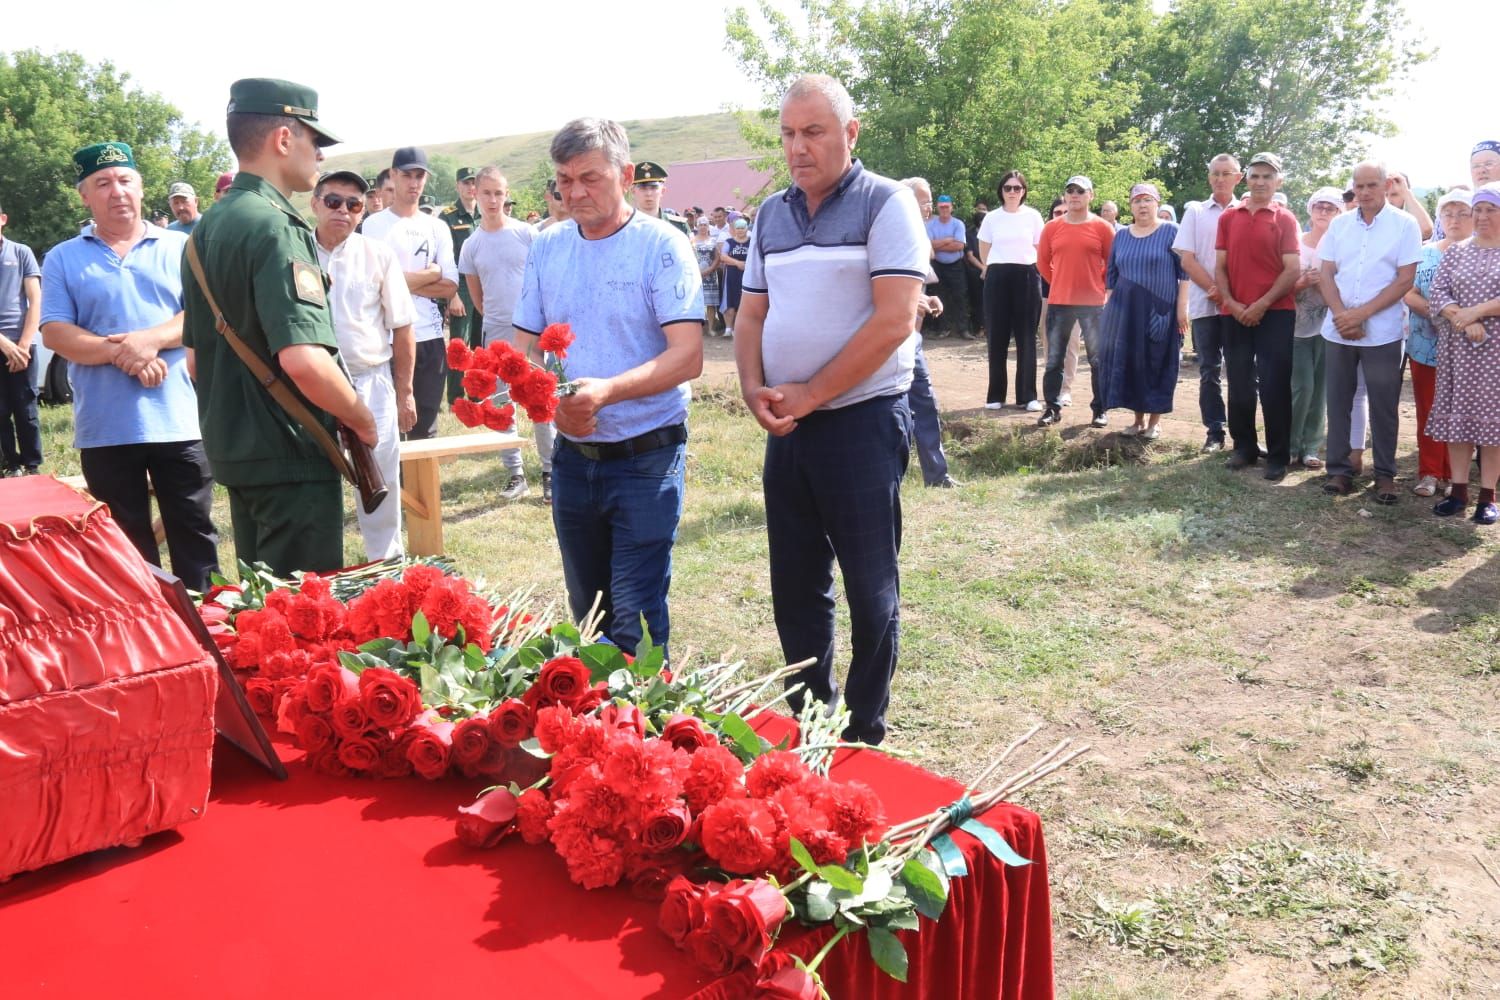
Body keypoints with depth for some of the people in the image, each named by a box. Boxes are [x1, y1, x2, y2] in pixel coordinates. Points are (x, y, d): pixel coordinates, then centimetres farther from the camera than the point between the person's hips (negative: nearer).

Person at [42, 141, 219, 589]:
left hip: (179, 421, 0)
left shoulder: (179, 247, 8)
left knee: (195, 533, 6)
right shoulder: (62, 259, 7)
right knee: (127, 543, 10)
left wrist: (151, 339, -18)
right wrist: (122, 354, -16)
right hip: (105, 429, 1)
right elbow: (54, 332, -2)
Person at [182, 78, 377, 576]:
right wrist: (362, 420, -14)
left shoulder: (207, 228, 11)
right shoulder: (275, 226, -18)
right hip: (291, 457, -9)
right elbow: (304, 359, -29)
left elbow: (196, 353, 18)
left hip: (232, 447, 9)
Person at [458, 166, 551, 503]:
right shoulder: (472, 245, 5)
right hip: (495, 336, 3)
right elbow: (476, 297, 14)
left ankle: (550, 471, 9)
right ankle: (515, 473, 15)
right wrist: (497, 319, 12)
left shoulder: (527, 234, -2)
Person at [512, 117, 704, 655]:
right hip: (572, 455, 5)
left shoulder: (662, 246, -9)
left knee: (635, 619, -4)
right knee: (586, 611, 17)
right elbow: (525, 346, 8)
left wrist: (607, 390, -33)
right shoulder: (547, 247, 5)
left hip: (646, 455, -5)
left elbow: (687, 356, -18)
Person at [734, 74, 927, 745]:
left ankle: (864, 732, 20)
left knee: (869, 588, 4)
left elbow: (894, 320, -16)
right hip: (786, 426, 6)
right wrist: (753, 388, -4)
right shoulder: (771, 215, 12)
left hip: (862, 419, -6)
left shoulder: (886, 204, -7)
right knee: (795, 585, 13)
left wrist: (810, 395, -15)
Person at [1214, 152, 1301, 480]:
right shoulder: (1228, 218, 9)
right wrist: (1231, 303, -7)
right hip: (1235, 314, 3)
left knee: (1274, 386, -3)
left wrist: (1262, 305, -14)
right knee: (1239, 384, 8)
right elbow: (1220, 267, 7)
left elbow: (1293, 270, -7)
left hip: (1275, 313, -3)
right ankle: (1244, 447, 21)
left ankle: (1278, 456, 4)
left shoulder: (1286, 220, 0)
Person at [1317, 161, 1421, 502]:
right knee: (1338, 401, 6)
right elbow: (1326, 274, 5)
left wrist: (1362, 313, -15)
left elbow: (1405, 280, -7)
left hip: (1383, 331, -3)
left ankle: (1385, 474, 11)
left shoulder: (1404, 225, -2)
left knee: (1383, 405, 2)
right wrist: (1341, 314, -10)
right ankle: (1339, 469, 14)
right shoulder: (1339, 224, 8)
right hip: (1338, 329, 3)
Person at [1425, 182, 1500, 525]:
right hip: (1458, 349, 3)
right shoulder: (1455, 252, 10)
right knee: (1457, 417, 4)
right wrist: (1463, 322, -16)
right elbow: (1437, 293, 0)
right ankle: (1458, 491, 11)